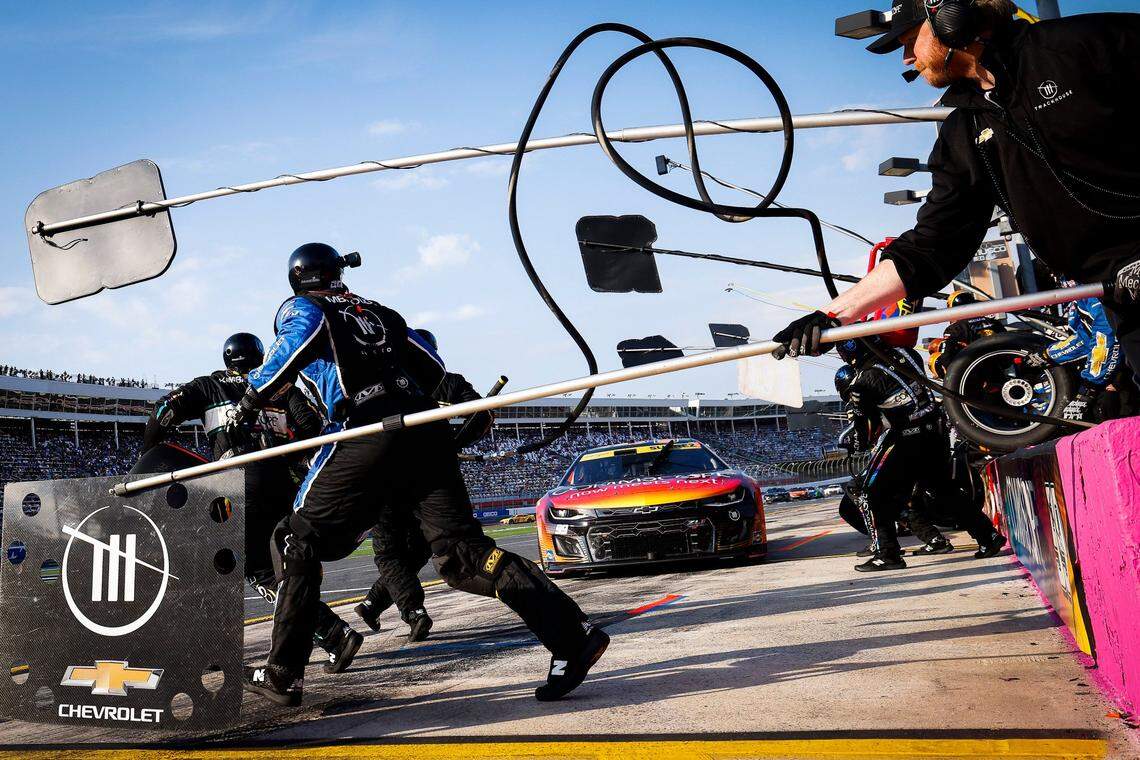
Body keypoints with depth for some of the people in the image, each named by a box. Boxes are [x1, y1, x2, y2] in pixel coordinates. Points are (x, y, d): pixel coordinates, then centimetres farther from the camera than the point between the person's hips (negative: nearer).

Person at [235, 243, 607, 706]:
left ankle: (283, 675, 10)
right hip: (428, 434, 5)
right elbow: (433, 368, 24)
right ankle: (574, 636, -11)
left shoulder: (299, 307, 17)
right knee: (463, 554, 0)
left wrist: (252, 400, 0)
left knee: (298, 542, 11)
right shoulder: (379, 312, 31)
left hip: (368, 435, -5)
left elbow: (303, 332, -8)